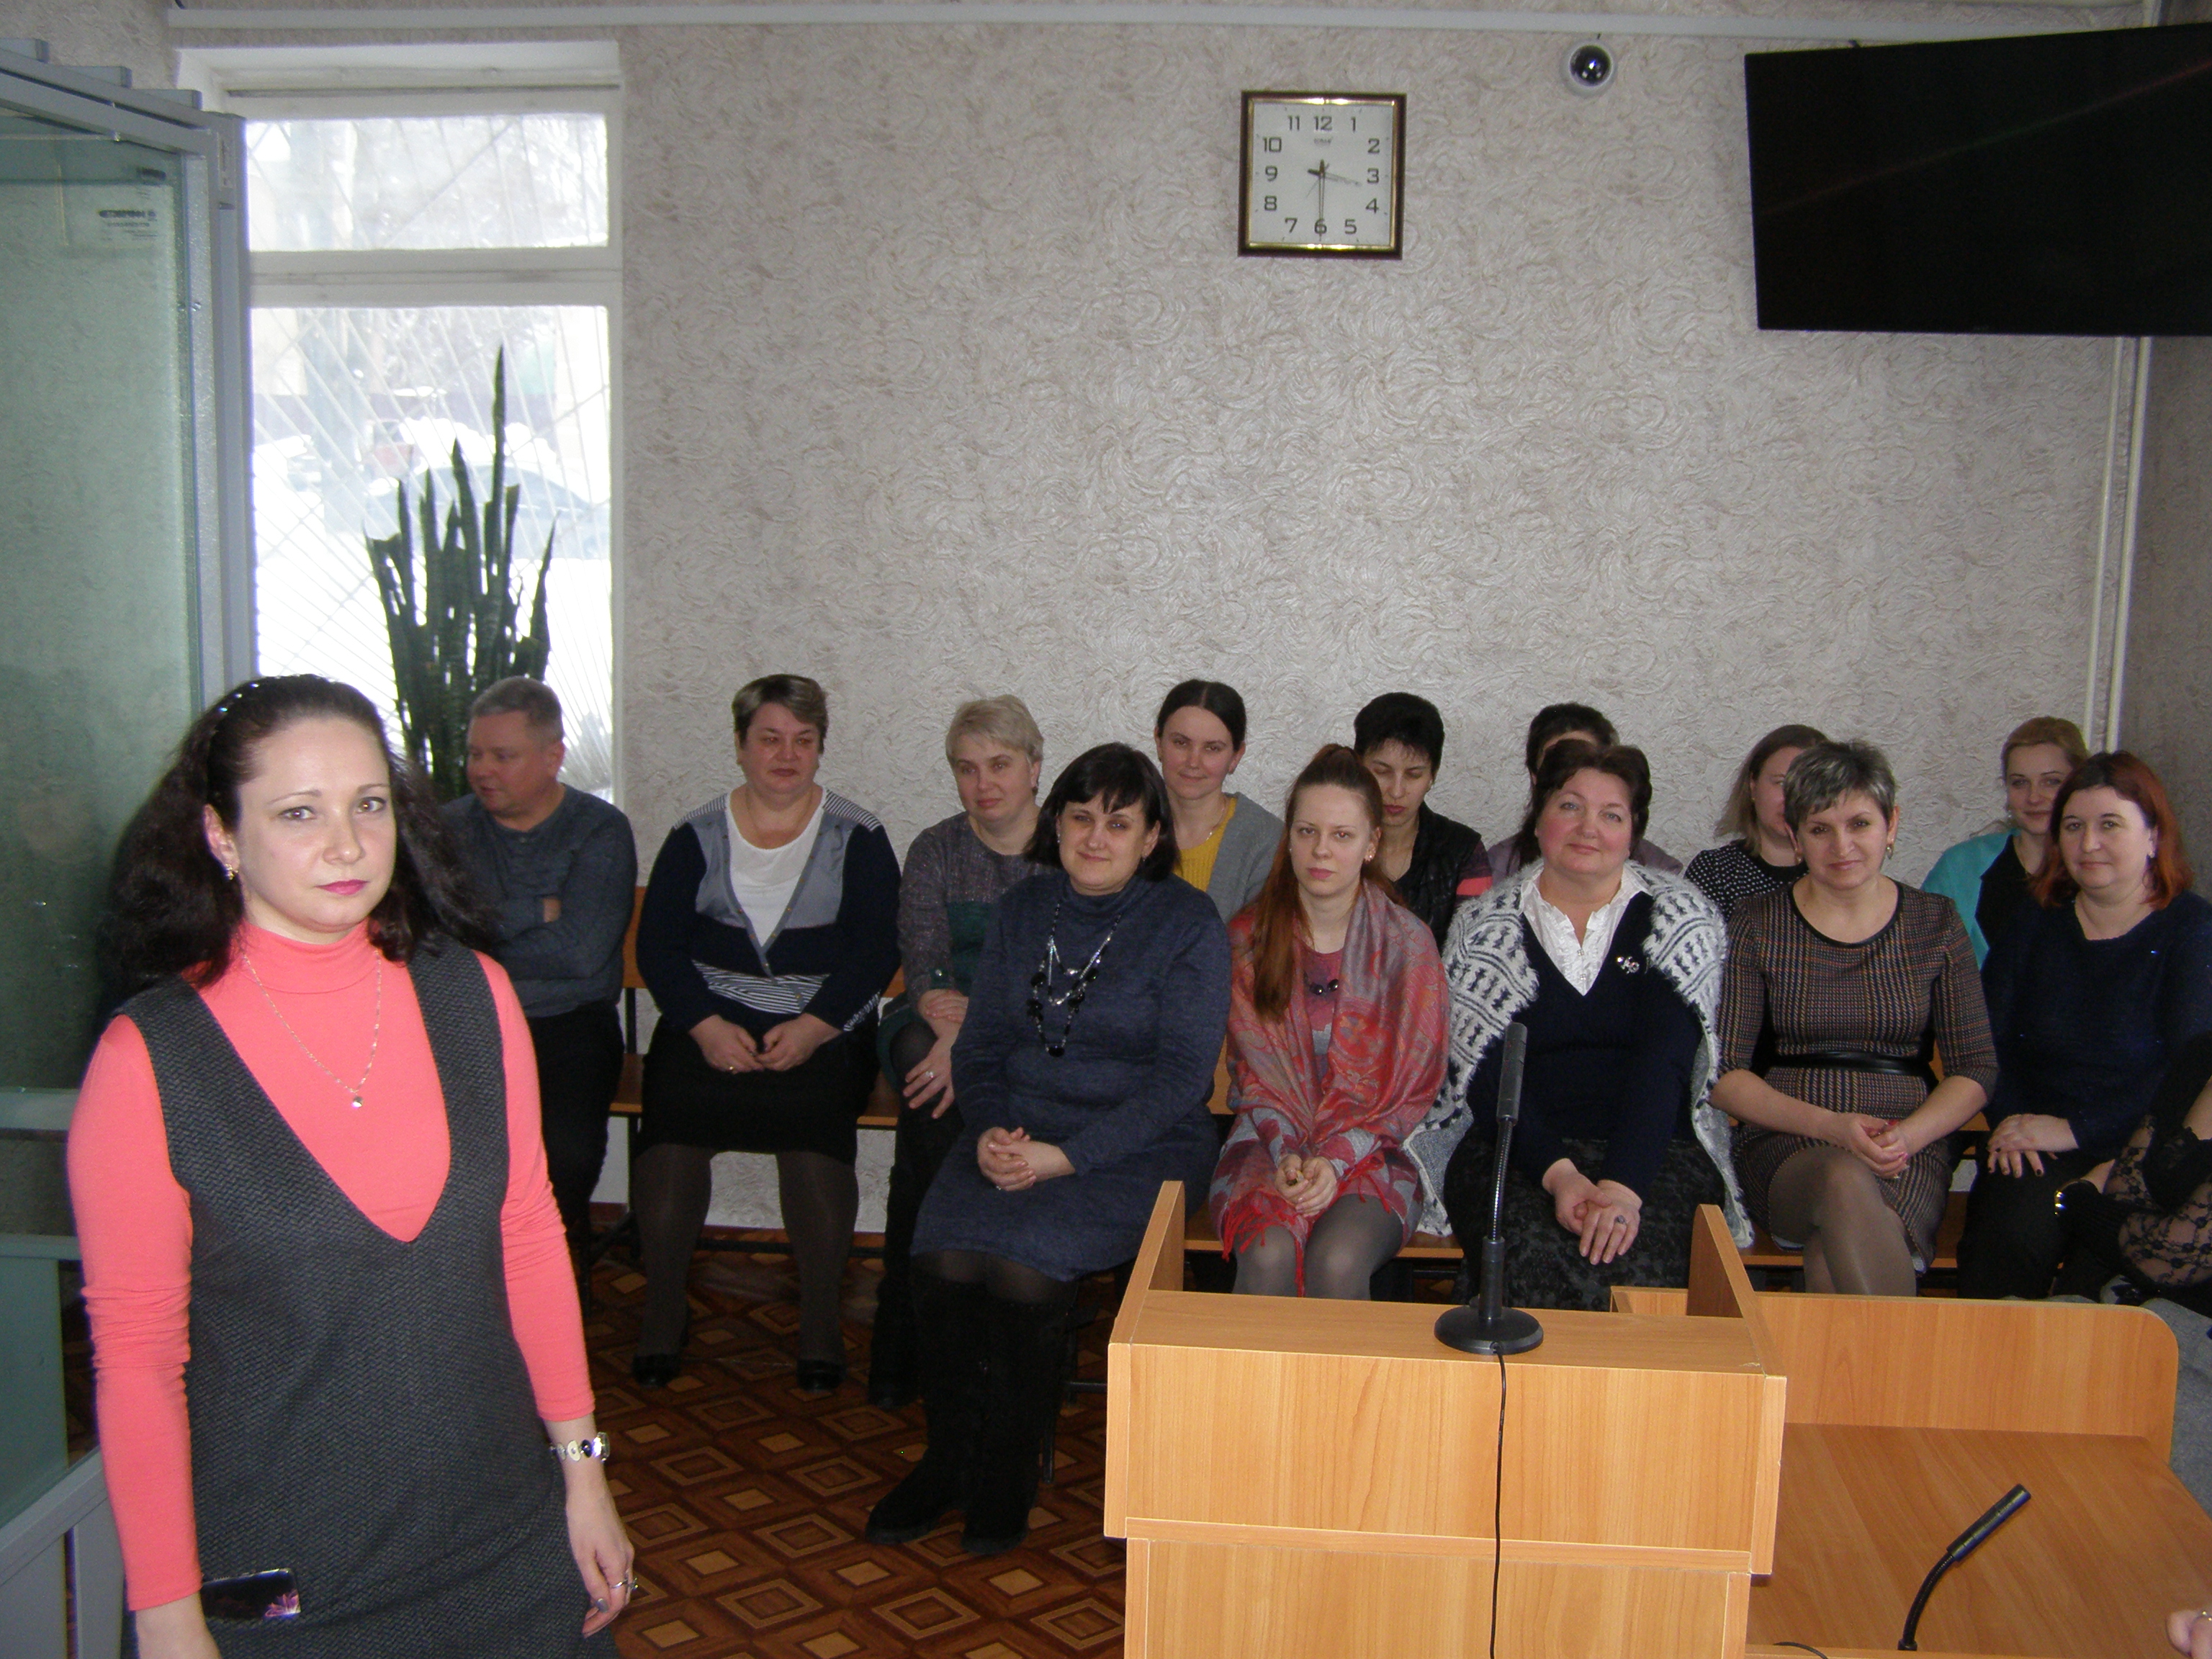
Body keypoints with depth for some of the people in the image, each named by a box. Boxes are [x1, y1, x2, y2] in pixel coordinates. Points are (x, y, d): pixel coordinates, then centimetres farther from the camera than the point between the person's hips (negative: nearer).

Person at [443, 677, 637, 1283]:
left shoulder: (600, 831, 2)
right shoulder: (450, 826, 13)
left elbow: (581, 953, -11)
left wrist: (481, 927, -2)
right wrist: (534, 912, -8)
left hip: (568, 1027, -2)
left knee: (565, 1152, -22)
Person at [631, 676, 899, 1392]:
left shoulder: (857, 837, 7)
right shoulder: (697, 836, 11)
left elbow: (876, 950, -1)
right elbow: (657, 944, 4)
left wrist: (814, 1028, -15)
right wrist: (706, 1025, -12)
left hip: (823, 1029, -1)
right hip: (710, 1018, 1)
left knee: (815, 1110, -32)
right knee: (671, 1102, -28)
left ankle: (821, 1322, -18)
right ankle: (660, 1316, -13)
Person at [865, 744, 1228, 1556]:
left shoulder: (1188, 924, -5)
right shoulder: (1022, 910, 10)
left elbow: (1181, 1076, -11)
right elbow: (981, 1042, 12)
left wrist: (1068, 1156, -18)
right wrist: (990, 1129, -9)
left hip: (1140, 1146, -4)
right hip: (1018, 1129, 4)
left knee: (1026, 1253, -28)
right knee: (945, 1251, -22)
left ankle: (1009, 1472, -5)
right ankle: (947, 1458, 0)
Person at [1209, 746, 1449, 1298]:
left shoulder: (1408, 943, 0)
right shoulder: (1248, 938, 4)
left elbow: (1412, 1085, -1)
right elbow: (1251, 1070, 5)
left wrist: (1337, 1159, -16)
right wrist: (1286, 1151, -14)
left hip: (1372, 1149, -1)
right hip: (1269, 1142, 1)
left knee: (1337, 1263, -30)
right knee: (1269, 1256, -30)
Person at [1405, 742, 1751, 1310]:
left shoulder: (1681, 917, 6)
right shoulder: (1483, 924, 8)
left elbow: (1665, 1060, -7)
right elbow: (1485, 1077, -1)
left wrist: (1622, 1186, -22)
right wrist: (1557, 1173, -19)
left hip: (1655, 1148, 0)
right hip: (1513, 1149, 0)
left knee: (1632, 1261, -32)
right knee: (1535, 1258, -32)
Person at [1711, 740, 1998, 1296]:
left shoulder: (1935, 923, 11)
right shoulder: (1757, 927, 6)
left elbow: (1976, 1068, 9)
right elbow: (1724, 1073, 1)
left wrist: (1907, 1135, -11)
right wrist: (1830, 1126, -14)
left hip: (1911, 1153, 0)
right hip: (1786, 1153, 0)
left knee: (1833, 1262, -34)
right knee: (1845, 1182, -37)